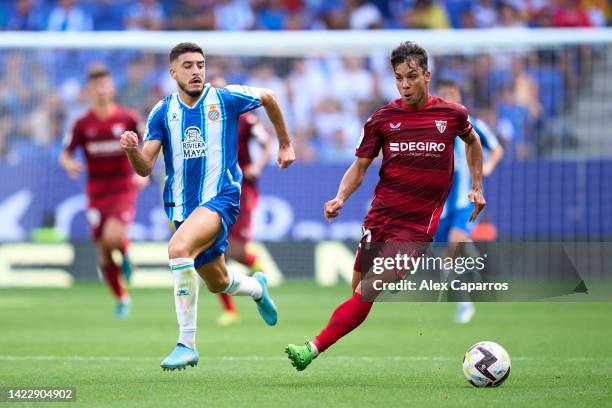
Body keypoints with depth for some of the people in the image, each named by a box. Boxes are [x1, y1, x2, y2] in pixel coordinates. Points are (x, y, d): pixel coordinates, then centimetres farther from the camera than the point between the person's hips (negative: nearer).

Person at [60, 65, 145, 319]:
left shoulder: (127, 119, -3)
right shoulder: (83, 124, 0)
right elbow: (65, 155, 5)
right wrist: (69, 164, -18)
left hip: (124, 190, -2)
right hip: (97, 194, 2)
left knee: (112, 236, -29)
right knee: (104, 256, 2)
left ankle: (125, 254, 7)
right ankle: (122, 299, 25)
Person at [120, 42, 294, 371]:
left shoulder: (225, 98, -6)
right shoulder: (162, 112, 1)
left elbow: (268, 98, 14)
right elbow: (145, 168, -3)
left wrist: (285, 143, 21)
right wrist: (132, 149, -25)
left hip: (220, 198, -5)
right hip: (184, 206, 5)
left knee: (178, 248, -32)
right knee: (217, 283, 18)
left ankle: (186, 343, -26)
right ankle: (257, 287, 57)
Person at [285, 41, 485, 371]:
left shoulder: (452, 114, 1)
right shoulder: (382, 118, 3)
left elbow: (472, 141, 24)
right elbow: (360, 166, 7)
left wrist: (477, 187, 21)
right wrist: (340, 198, -11)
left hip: (418, 224, -4)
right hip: (379, 217, 4)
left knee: (367, 293, -15)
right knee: (359, 288, 5)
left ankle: (313, 349, -19)